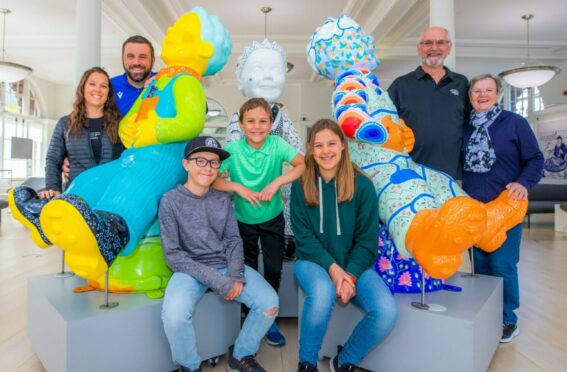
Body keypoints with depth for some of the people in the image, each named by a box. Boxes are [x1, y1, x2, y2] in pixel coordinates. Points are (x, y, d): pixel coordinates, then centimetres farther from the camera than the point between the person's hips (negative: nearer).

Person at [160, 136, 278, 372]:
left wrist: (236, 276, -14)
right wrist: (216, 281, -19)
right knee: (174, 315, -32)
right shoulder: (171, 201, -8)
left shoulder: (223, 199, 4)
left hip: (226, 265, 4)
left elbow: (233, 240, 5)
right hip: (191, 270, -3)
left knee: (269, 303, -14)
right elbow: (173, 254, -12)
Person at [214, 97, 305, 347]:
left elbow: (304, 164, -25)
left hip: (273, 219, 0)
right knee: (248, 271, 15)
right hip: (244, 220, 0)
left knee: (274, 270, 6)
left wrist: (276, 183, -33)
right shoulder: (233, 149, -16)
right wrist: (239, 187, -31)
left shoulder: (277, 144, -15)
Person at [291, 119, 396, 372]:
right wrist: (332, 267, -17)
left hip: (354, 264, 1)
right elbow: (304, 237, -4)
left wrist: (351, 274, -17)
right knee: (323, 292, -36)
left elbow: (367, 240, -3)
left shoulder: (362, 185, -4)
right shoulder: (301, 186, -2)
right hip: (313, 261, -1)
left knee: (386, 311, -25)